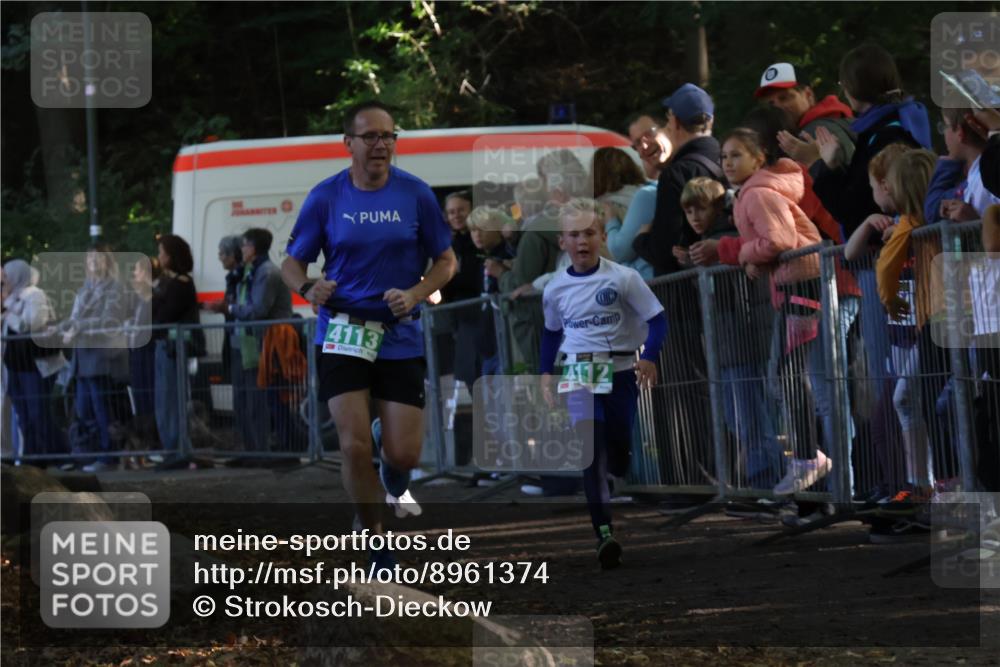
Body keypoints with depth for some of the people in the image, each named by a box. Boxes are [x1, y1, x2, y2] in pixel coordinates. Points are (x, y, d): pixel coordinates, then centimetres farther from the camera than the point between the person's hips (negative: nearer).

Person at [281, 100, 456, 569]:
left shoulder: (416, 194, -2)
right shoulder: (326, 197, -2)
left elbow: (446, 261, 4)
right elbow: (292, 262, 5)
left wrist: (414, 294, -14)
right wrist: (309, 289, -18)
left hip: (400, 336, 1)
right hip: (342, 332, 0)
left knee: (404, 455, -3)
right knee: (354, 446, -11)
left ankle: (386, 436, 37)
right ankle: (375, 540, 10)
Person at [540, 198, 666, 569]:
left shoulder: (623, 278, -6)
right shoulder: (556, 290, 4)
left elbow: (657, 319, -5)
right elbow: (552, 333, 22)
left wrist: (649, 358, -18)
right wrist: (546, 373, 15)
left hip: (621, 371, -1)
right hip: (579, 372, 1)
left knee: (619, 449, 2)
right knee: (592, 447, -14)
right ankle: (604, 532, -20)